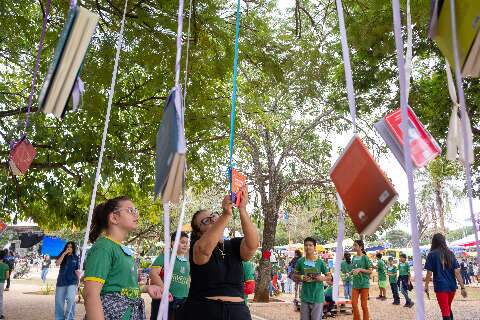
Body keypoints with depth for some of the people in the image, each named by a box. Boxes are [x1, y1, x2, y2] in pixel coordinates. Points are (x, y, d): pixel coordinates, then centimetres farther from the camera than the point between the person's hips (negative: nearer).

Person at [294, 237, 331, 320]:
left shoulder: (320, 262, -5)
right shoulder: (300, 261, -1)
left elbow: (329, 276, 4)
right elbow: (295, 276, 10)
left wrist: (322, 278, -16)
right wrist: (301, 278, -11)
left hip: (317, 297, -2)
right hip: (305, 296, 2)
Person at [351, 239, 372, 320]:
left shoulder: (365, 257, -9)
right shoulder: (354, 257, 7)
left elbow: (370, 271, -8)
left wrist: (360, 269, -20)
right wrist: (352, 271, -4)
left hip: (364, 283, -5)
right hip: (355, 283, 5)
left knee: (364, 305, 2)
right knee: (354, 304, 4)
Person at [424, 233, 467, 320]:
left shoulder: (432, 254, -7)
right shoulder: (450, 253, 5)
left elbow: (429, 273, -9)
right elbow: (457, 272, -1)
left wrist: (426, 286, 0)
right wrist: (462, 287, 0)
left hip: (440, 286, -5)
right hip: (452, 286, 5)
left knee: (445, 311, 0)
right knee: (448, 308, 23)